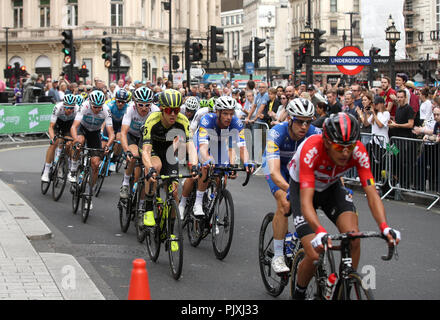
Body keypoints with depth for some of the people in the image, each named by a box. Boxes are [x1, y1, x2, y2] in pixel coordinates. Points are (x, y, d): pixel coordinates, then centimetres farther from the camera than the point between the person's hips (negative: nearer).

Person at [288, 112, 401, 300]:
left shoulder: (358, 151, -28)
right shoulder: (311, 150, -39)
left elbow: (372, 194, -29)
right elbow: (306, 201, -45)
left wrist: (384, 227, -46)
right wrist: (319, 232, -62)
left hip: (331, 188, 3)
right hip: (302, 188, -3)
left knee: (353, 237, -22)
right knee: (315, 256, -16)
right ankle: (298, 294, 15)